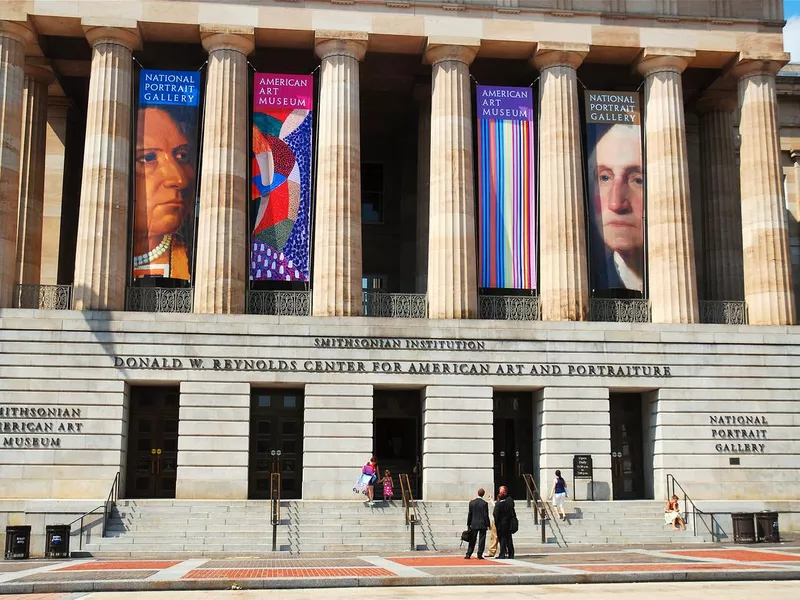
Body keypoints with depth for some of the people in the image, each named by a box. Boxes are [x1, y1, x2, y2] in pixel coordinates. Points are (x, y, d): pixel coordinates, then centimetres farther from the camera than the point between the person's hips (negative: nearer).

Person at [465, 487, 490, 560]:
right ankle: (479, 555, -1)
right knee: (481, 540, 2)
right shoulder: (484, 503, -9)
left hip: (474, 524, 3)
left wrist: (468, 524, 11)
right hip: (482, 524, -3)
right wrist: (487, 525, -1)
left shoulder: (472, 502, 0)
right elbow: (486, 515, -9)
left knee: (472, 540, 9)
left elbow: (469, 514, 4)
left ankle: (468, 554, 8)